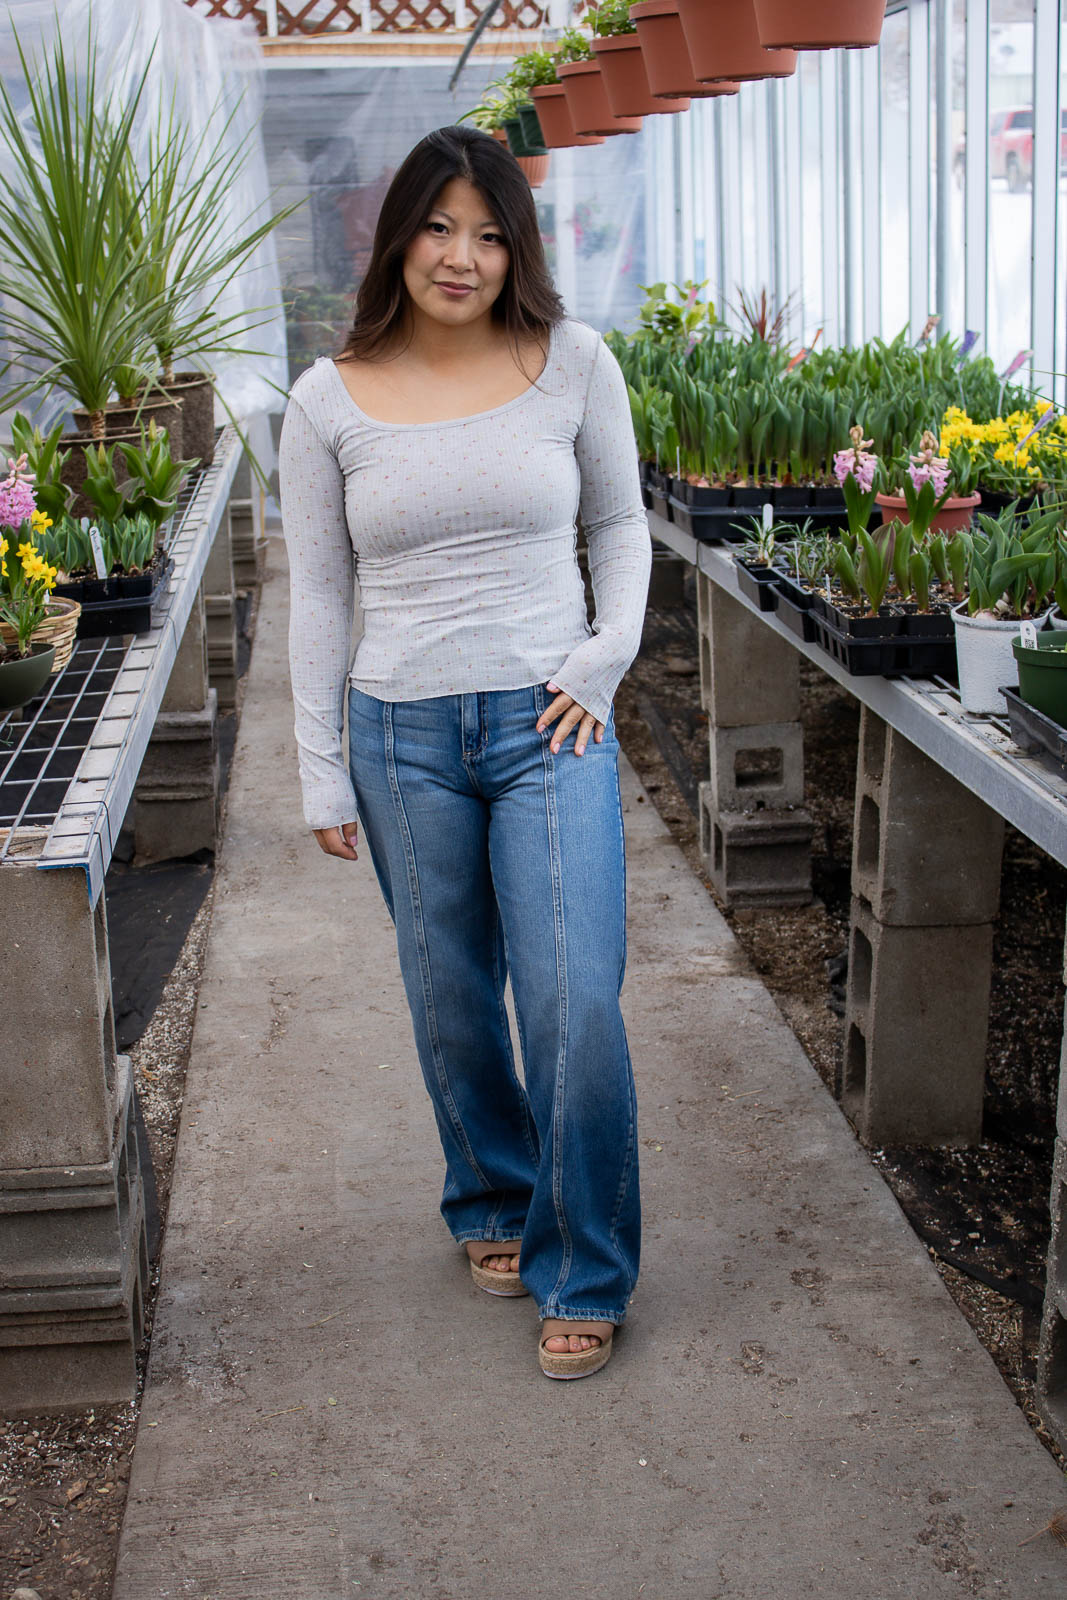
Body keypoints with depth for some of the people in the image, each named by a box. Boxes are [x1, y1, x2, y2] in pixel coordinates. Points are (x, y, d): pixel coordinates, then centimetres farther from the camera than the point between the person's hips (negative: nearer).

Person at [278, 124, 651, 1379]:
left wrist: (606, 656, -5)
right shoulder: (329, 403, -1)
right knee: (453, 1006, 13)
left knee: (575, 1007, -7)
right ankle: (494, 1205, 39)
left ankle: (585, 1274, 14)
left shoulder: (573, 365, -1)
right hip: (405, 734, 1)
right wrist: (322, 769, 3)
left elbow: (620, 526, 11)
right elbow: (318, 593, 4)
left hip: (550, 723, -1)